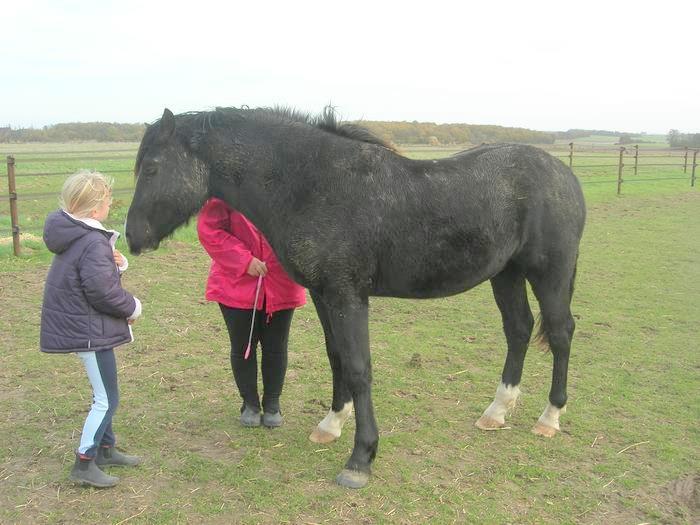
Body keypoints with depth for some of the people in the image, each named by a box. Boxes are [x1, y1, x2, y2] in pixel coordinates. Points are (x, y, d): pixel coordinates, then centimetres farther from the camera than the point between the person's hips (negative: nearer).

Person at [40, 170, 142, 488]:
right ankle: (84, 464, 7)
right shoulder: (93, 243, -23)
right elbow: (103, 291, -26)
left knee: (104, 394, 22)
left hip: (79, 326, 10)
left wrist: (115, 264, -5)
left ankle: (105, 449, 35)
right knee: (106, 399, 0)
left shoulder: (73, 236, 7)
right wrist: (132, 308, -9)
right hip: (90, 331, -10)